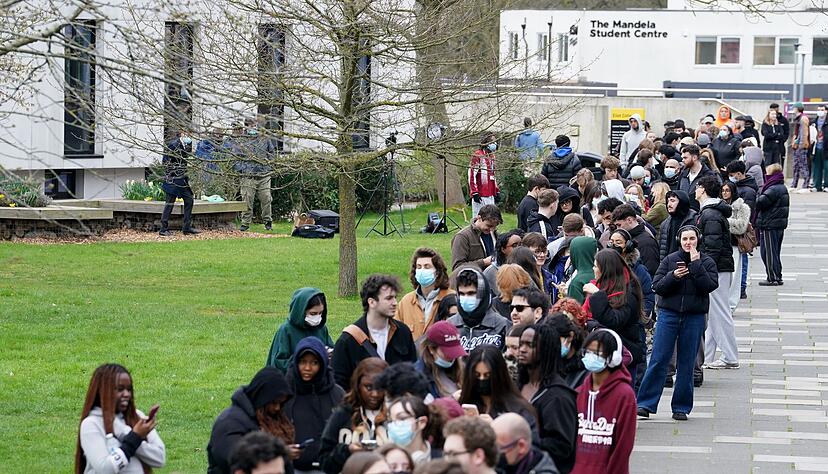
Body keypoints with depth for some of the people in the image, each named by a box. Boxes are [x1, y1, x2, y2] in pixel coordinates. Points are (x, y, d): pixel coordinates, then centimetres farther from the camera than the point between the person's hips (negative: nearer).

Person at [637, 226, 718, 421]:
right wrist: (673, 276, -15)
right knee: (658, 359, -5)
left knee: (686, 363, 4)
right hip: (669, 314, 0)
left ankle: (681, 407, 12)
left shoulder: (706, 262, 4)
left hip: (694, 317, 0)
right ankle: (645, 404, -2)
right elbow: (657, 287, 1)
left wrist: (696, 264, -14)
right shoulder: (670, 260, 5)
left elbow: (710, 286, -11)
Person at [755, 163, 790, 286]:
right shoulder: (783, 188, 13)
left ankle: (773, 278, -1)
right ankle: (777, 277, 21)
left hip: (769, 226, -10)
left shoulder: (773, 190, -19)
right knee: (775, 252, 17)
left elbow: (760, 202, -27)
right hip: (780, 225, 10)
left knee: (768, 252, -3)